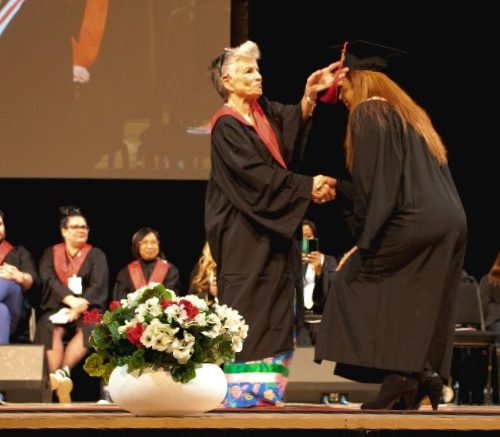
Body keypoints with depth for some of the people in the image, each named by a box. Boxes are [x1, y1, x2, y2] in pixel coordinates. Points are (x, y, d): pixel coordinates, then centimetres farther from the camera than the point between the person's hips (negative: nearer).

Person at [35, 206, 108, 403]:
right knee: (51, 328, -34)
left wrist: (78, 308, -20)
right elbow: (48, 279, -6)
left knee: (91, 327, -35)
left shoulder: (96, 255, 12)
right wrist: (70, 299, -24)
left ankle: (62, 372, -45)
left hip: (86, 308, 0)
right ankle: (56, 378, -46)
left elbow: (98, 286, -3)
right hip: (57, 308, 0)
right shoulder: (51, 253, 13)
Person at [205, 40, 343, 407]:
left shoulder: (265, 111, 12)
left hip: (275, 231, 8)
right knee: (247, 308, -9)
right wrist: (307, 187, -20)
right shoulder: (226, 126, -11)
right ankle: (244, 390, -8)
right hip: (244, 233, -8)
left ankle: (265, 390, 6)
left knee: (275, 312, 5)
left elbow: (294, 123, -6)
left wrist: (310, 96, -25)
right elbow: (257, 174, -19)